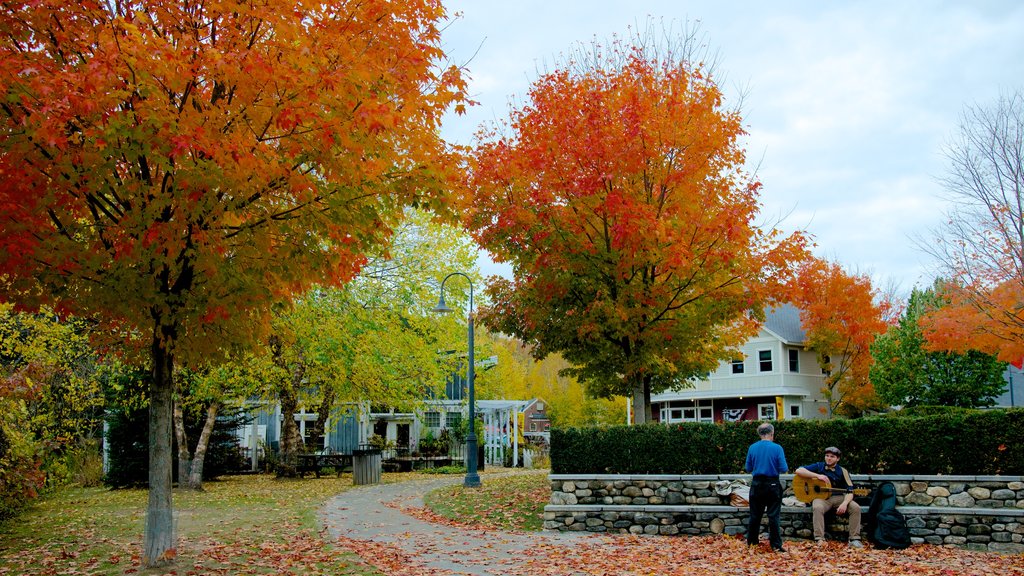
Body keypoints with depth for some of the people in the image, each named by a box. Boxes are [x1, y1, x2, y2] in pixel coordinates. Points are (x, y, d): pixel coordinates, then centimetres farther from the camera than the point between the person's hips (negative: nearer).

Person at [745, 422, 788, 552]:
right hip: (772, 485, -3)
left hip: (757, 485, 3)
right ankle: (776, 545, 3)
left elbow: (748, 468, 6)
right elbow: (784, 469, -10)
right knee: (773, 516, 3)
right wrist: (774, 467, 10)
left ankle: (751, 542, 21)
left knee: (755, 515, 13)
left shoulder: (752, 448, -2)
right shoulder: (777, 448, -11)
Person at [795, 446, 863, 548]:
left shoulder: (842, 471, 7)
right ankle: (819, 539, -36)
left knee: (856, 507, -23)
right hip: (821, 497, -2)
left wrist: (844, 503, -22)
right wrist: (818, 475, -16)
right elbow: (798, 471, -6)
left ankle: (854, 539, -17)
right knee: (818, 507, -36)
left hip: (838, 497, 2)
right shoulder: (819, 466, 5)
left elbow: (849, 491, -2)